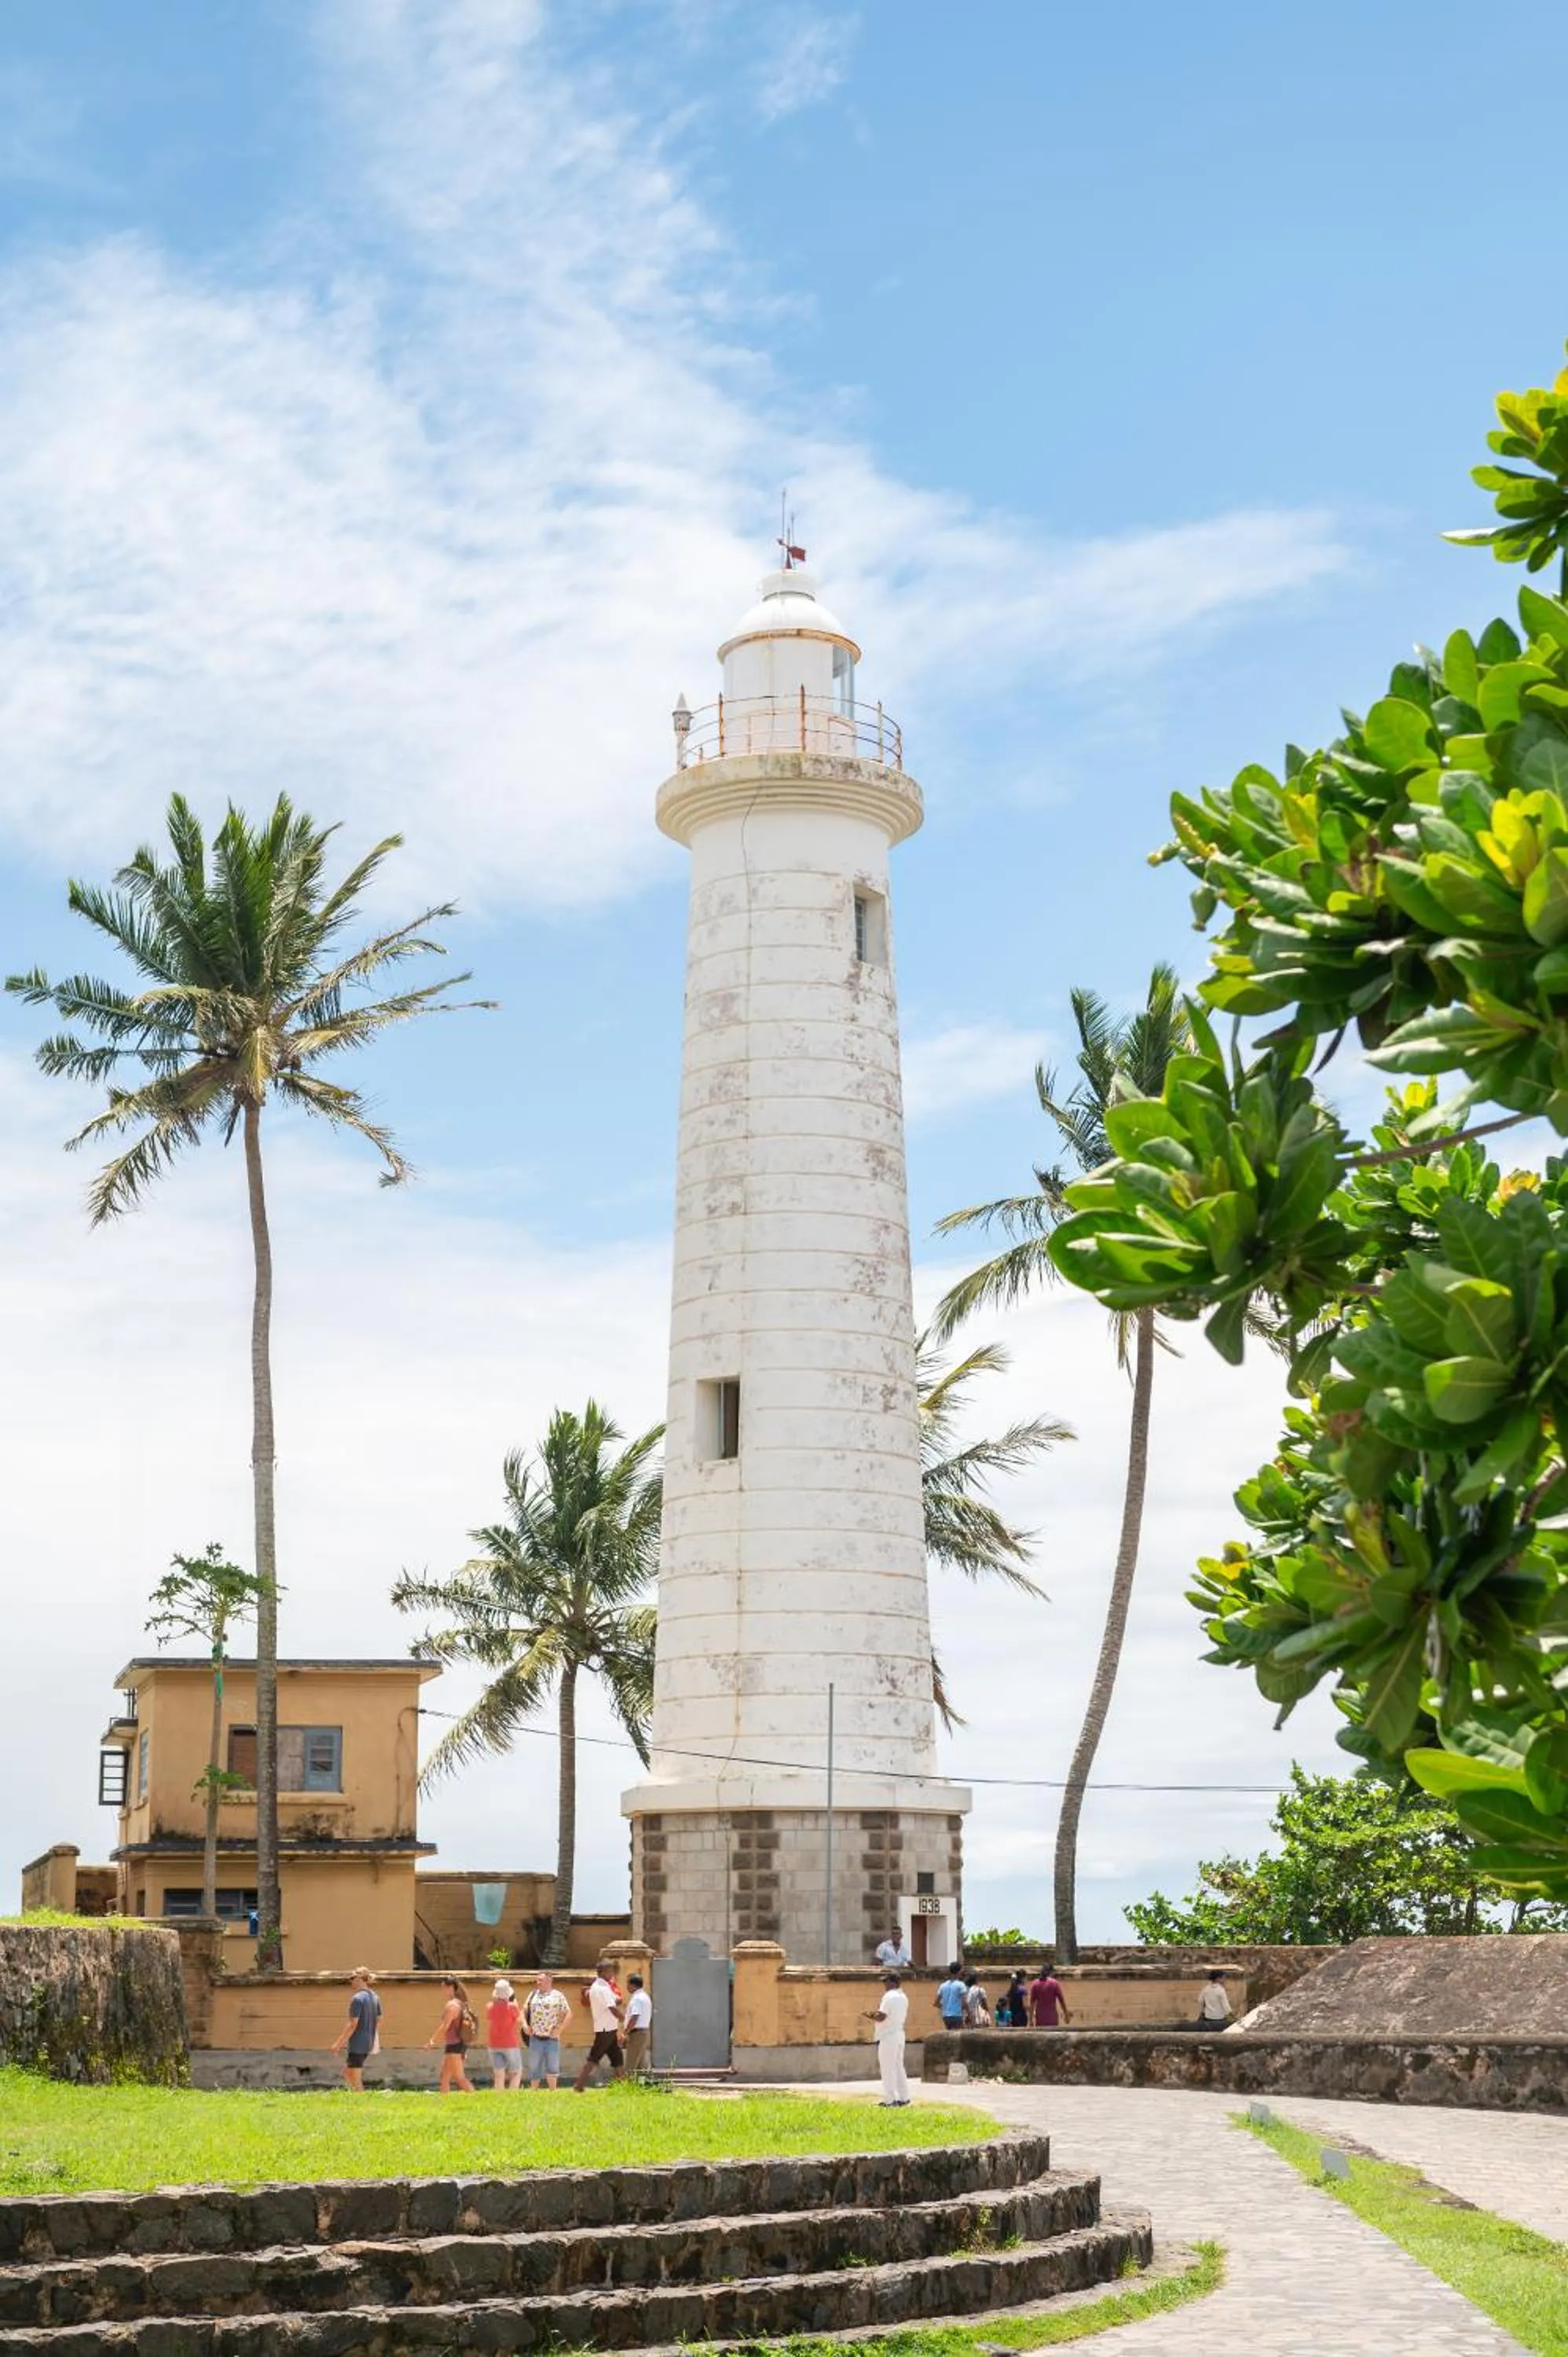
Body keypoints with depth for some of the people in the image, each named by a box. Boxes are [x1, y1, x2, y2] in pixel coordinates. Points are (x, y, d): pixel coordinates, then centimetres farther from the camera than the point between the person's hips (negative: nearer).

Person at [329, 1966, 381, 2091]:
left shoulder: (357, 1998, -16)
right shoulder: (374, 1997, 9)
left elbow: (353, 2024, -19)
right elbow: (379, 2021, 14)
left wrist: (339, 2043, -15)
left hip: (357, 2044, -9)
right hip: (368, 2043, 9)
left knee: (356, 2080, 0)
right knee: (347, 2072, 20)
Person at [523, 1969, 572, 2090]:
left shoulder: (558, 1996, 0)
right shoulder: (533, 1995, 10)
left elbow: (568, 2014, -1)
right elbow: (524, 2011, 15)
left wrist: (560, 2029, -10)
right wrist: (525, 2024, -1)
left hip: (552, 2039, -3)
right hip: (535, 2039, 3)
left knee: (552, 2069, -2)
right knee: (534, 2069, 8)